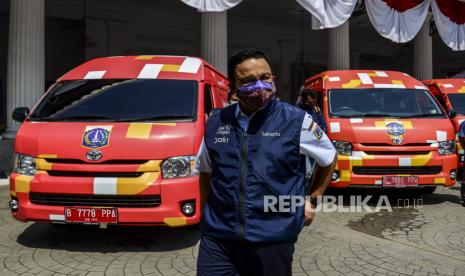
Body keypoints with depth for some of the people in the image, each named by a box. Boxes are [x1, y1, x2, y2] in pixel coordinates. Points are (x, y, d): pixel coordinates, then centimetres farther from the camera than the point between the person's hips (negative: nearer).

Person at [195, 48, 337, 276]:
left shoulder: (296, 120, -4)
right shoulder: (215, 123, 4)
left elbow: (329, 159, 11)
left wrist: (312, 200, 9)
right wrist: (207, 215, 12)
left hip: (273, 238, -2)